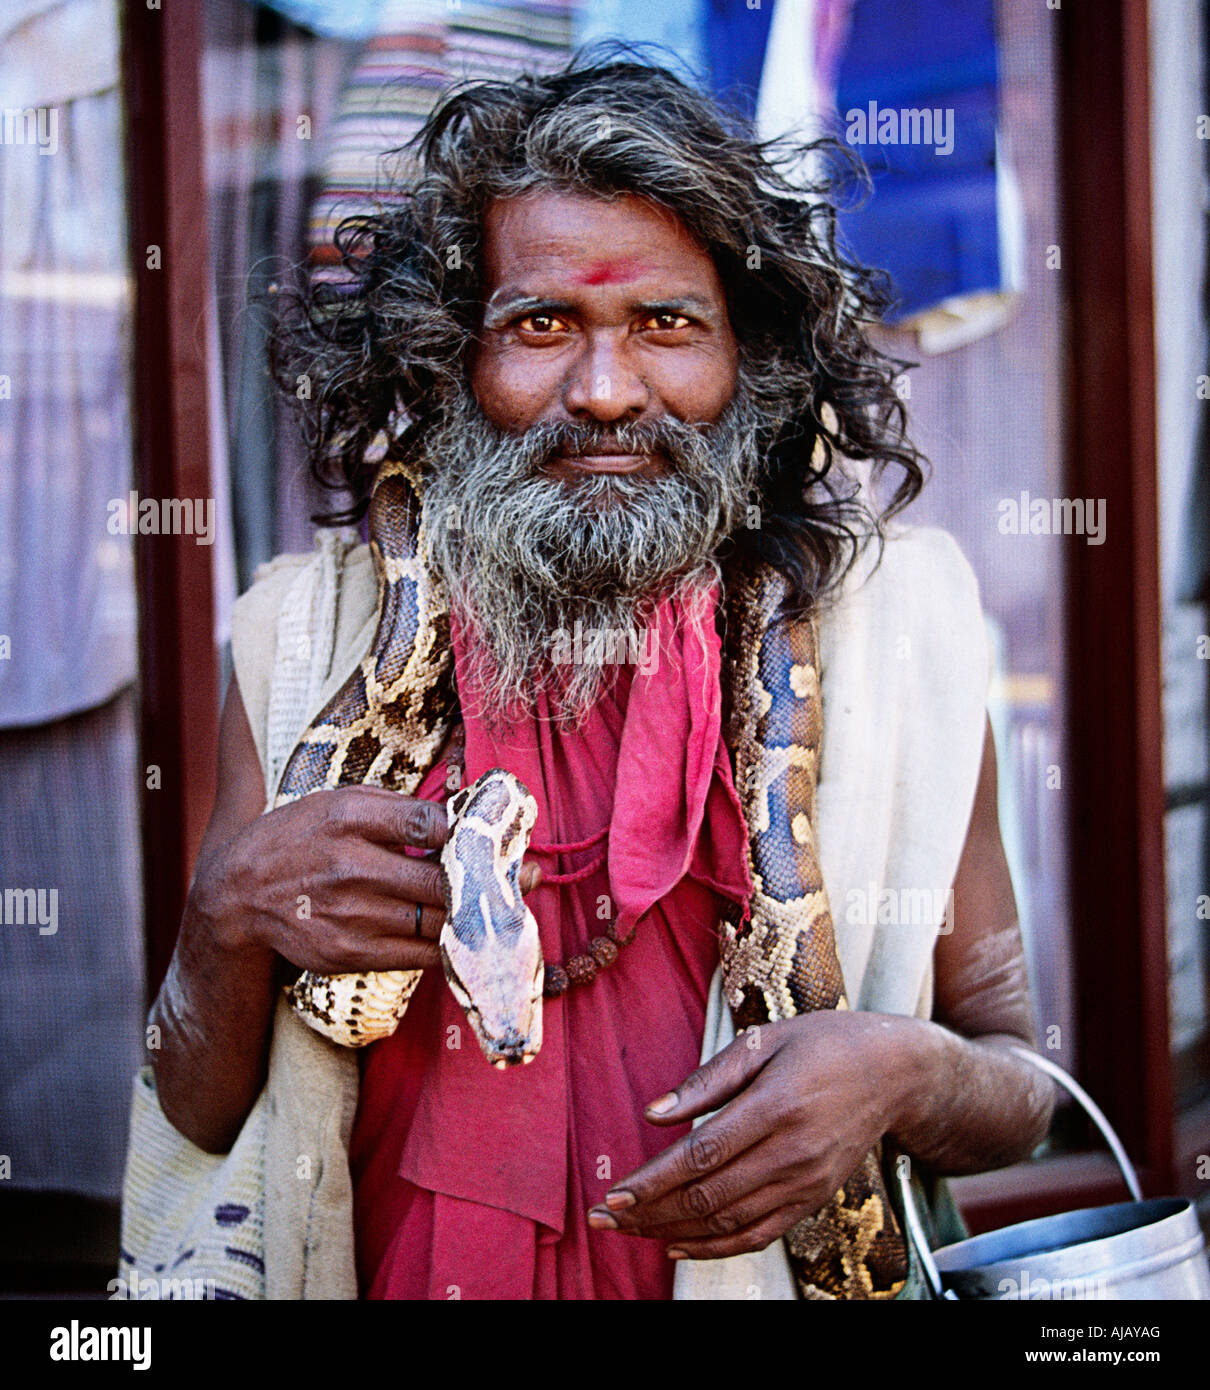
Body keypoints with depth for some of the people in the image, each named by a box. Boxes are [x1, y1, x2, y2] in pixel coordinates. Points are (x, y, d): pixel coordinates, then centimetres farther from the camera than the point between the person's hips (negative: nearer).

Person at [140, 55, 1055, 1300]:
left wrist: (902, 1074, -15)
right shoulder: (314, 640, 0)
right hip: (413, 1274, -1)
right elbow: (203, 1116, 4)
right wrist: (232, 910, -14)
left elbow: (1017, 1094, 5)